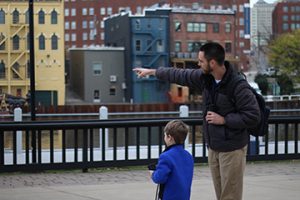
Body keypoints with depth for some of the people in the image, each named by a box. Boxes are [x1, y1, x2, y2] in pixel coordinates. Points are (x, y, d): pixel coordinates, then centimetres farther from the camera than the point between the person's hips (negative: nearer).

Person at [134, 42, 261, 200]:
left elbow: (253, 116, -20)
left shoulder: (238, 86, -21)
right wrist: (152, 71, 23)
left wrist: (224, 120, -20)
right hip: (213, 147, 7)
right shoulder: (204, 77, 1)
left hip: (232, 149, -7)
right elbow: (180, 75, 15)